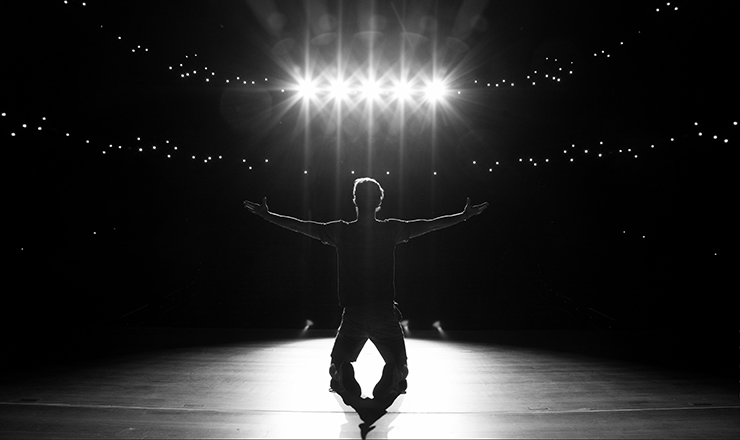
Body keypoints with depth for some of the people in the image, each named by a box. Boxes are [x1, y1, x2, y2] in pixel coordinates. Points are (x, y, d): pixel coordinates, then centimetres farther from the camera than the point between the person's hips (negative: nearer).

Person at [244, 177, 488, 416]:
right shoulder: (392, 229, -3)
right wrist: (465, 215, 19)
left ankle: (353, 396, -15)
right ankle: (383, 396, -13)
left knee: (339, 365, 17)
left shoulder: (340, 231, -3)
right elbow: (429, 224, 6)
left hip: (353, 315, 0)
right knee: (398, 366, 17)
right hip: (386, 313, 0)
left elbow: (300, 225, 5)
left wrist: (266, 214, 18)